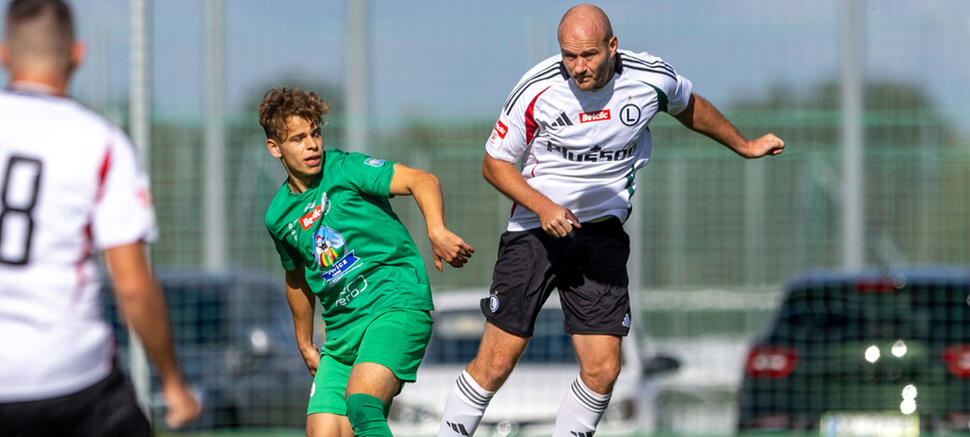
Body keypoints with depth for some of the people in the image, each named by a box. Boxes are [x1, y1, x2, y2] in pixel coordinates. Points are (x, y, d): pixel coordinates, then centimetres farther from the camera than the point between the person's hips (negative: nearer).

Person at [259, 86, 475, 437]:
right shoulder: (279, 217, 11)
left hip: (397, 305, -6)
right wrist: (305, 345, 34)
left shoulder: (343, 169, -5)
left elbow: (421, 180, -15)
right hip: (342, 330, 6)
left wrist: (437, 231, -33)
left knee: (361, 403, -30)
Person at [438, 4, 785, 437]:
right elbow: (495, 162, -4)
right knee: (496, 363, -8)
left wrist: (744, 146, 29)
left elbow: (690, 107, 15)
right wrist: (542, 206, -19)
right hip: (536, 228, -2)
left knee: (602, 369, -7)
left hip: (603, 234, 2)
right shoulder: (538, 89, -16)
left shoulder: (652, 79, -9)